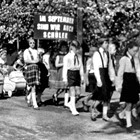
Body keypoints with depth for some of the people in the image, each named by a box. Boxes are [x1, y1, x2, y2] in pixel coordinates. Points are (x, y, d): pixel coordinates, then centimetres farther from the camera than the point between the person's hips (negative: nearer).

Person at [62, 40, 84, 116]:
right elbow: (65, 68, -4)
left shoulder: (79, 57, 10)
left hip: (77, 74, 5)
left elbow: (81, 67, 13)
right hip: (70, 73, -5)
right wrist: (65, 78, -8)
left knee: (78, 92, 2)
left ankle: (70, 103, 27)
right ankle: (73, 109, 2)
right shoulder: (67, 57, -3)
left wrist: (82, 77, 11)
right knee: (72, 92, -5)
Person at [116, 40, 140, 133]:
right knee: (129, 104, -5)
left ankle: (120, 115, 34)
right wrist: (119, 85, -17)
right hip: (127, 82, -8)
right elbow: (120, 73, -13)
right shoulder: (124, 59, -10)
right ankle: (129, 125, 3)